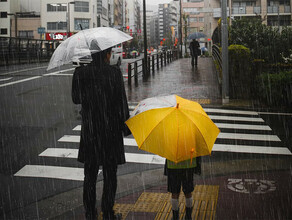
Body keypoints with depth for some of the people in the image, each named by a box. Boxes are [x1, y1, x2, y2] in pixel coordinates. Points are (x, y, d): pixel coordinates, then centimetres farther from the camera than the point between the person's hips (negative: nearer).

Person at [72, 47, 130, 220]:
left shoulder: (81, 73, -4)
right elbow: (121, 102, -11)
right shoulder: (114, 73, -12)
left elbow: (76, 99, 8)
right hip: (111, 129, -2)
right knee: (110, 175, 10)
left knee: (90, 174, 14)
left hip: (89, 130, 3)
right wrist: (126, 127, 0)